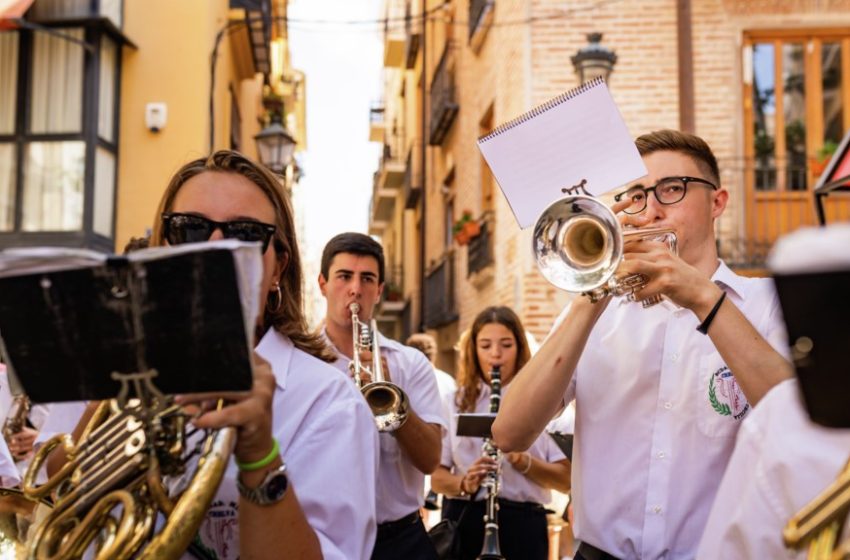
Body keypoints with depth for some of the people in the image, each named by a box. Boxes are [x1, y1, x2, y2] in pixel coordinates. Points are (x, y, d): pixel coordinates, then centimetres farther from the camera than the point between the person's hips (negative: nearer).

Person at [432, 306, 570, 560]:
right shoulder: (454, 403, 6)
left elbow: (566, 479, 0)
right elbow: (437, 476, 5)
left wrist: (524, 462, -17)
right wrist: (464, 484, -15)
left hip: (523, 524, -1)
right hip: (465, 522, 1)